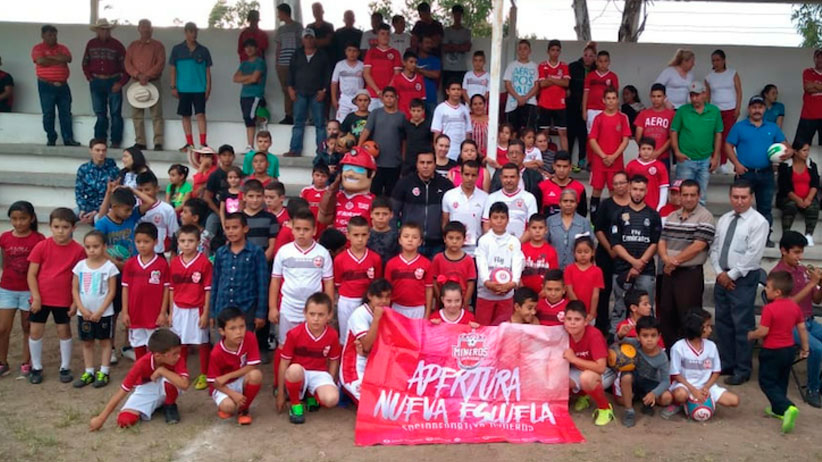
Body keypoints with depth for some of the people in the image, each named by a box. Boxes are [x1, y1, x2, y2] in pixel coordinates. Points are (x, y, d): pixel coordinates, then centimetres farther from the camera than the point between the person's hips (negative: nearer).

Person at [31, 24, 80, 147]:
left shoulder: (62, 48, 14)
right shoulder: (38, 48, 2)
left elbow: (68, 58, -5)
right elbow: (41, 61, -16)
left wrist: (50, 56, -10)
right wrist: (59, 60, -7)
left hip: (63, 85, 4)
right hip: (46, 85, -3)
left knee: (66, 113, 2)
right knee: (48, 114, -1)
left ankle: (68, 139, 3)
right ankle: (51, 139, 6)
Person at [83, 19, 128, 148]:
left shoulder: (117, 45, -3)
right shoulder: (91, 44, 8)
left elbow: (126, 66, -4)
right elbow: (85, 63, 17)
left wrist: (121, 83, -10)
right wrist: (89, 77, 4)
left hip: (113, 82, -3)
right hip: (96, 82, 3)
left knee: (115, 113, -2)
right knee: (100, 113, 7)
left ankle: (115, 141, 3)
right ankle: (99, 140, 12)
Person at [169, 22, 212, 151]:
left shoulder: (203, 51, 5)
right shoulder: (177, 49, 5)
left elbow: (208, 71, 6)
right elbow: (173, 69, 7)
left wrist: (208, 88, -1)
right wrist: (173, 87, 1)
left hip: (199, 88, -1)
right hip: (183, 89, 1)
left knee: (200, 114, -9)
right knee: (185, 116, 6)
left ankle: (203, 143, -9)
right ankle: (189, 143, 14)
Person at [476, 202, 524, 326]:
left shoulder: (514, 241, 3)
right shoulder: (484, 240, -1)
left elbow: (517, 264, -7)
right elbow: (481, 264, -11)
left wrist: (513, 282, -27)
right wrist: (487, 282, -29)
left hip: (507, 294, 1)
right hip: (485, 293, -1)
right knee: (482, 326, 3)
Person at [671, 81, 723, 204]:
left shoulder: (714, 111, 3)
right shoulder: (682, 110, -3)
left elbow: (718, 134, 7)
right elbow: (674, 131, 0)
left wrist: (715, 157, 4)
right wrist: (677, 152, -11)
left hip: (705, 160, 2)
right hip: (685, 160, -2)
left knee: (701, 196, 12)